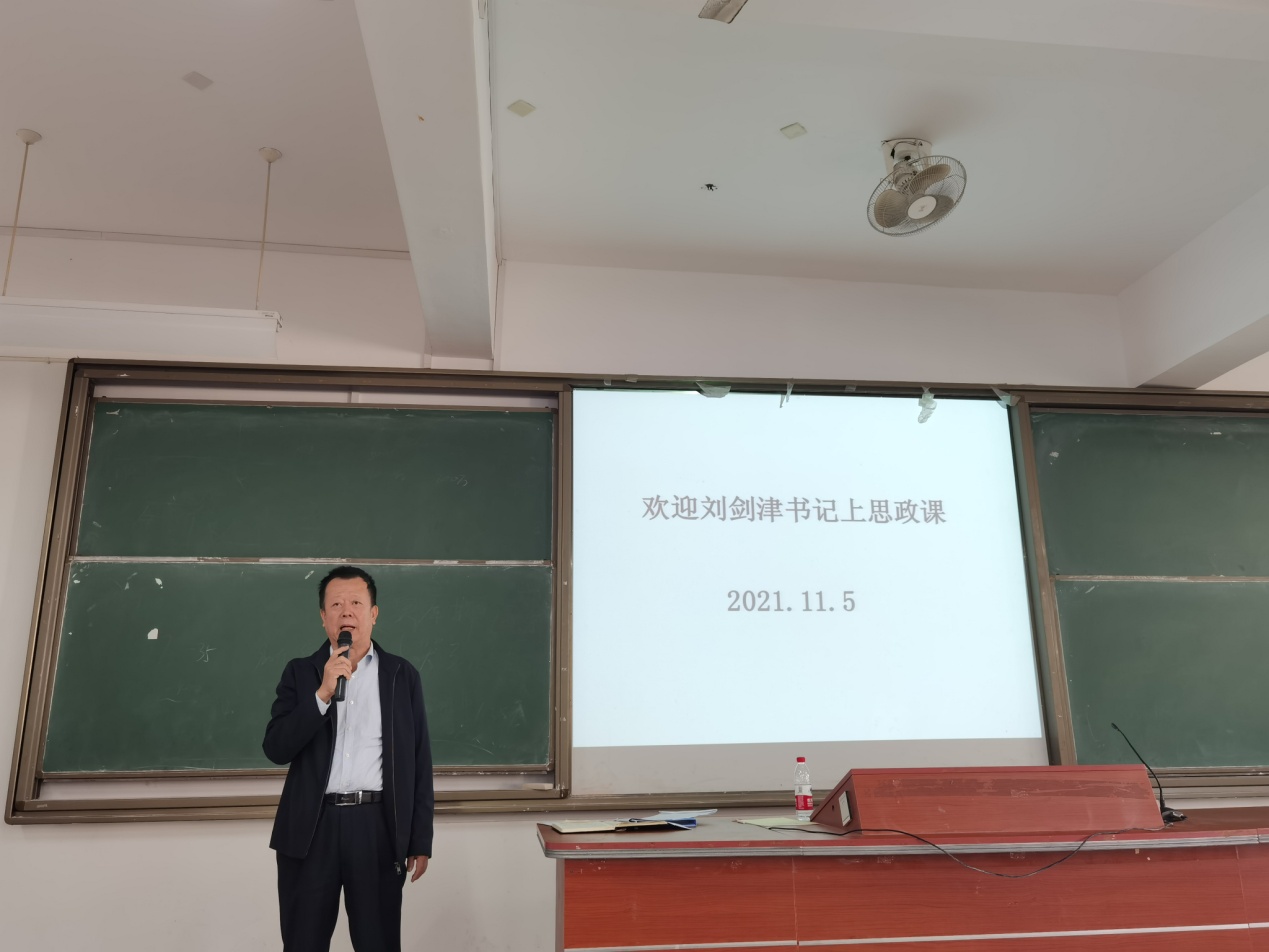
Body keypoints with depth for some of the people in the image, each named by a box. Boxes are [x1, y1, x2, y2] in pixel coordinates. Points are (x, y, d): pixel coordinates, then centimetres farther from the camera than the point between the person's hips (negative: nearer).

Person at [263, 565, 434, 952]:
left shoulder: (403, 675, 4)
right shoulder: (300, 672, 5)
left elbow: (419, 764, 4)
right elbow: (276, 748, -6)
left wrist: (421, 841, 2)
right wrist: (323, 692, -17)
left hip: (378, 828, 0)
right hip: (311, 829, 1)